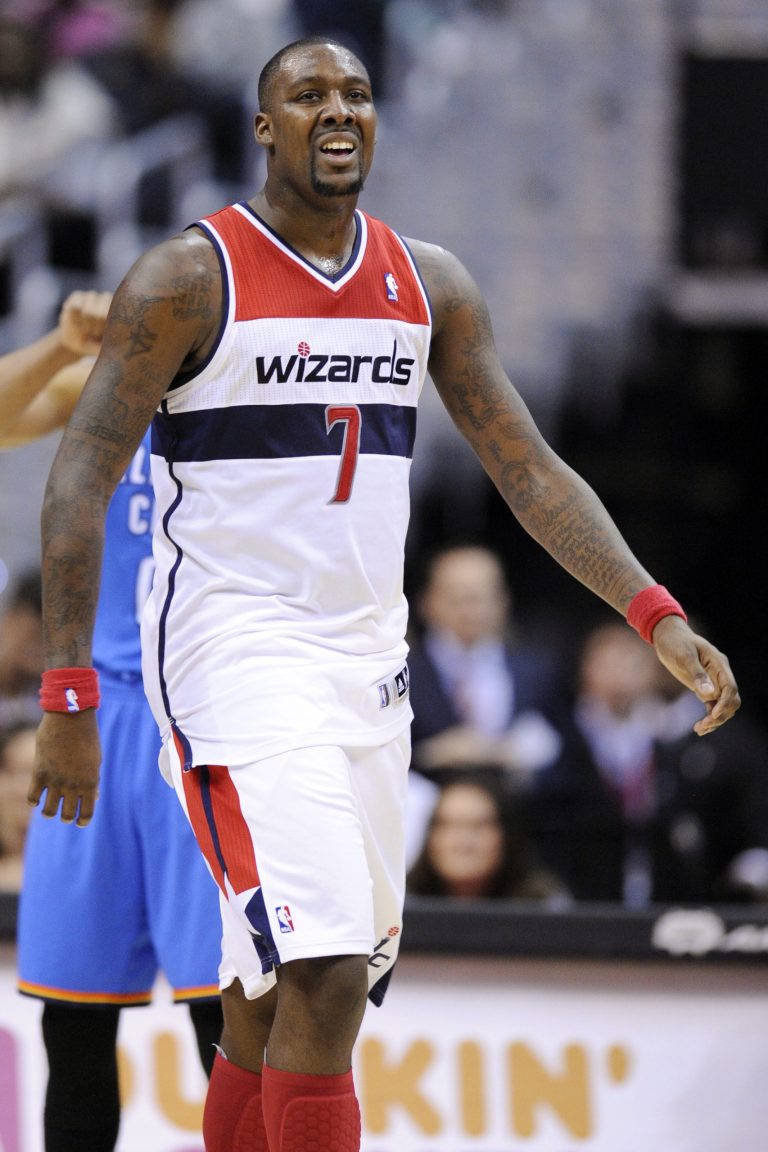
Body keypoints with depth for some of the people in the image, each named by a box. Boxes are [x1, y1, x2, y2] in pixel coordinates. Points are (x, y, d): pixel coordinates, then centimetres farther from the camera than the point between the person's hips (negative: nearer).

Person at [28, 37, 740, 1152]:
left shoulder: (429, 283, 9)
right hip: (235, 651, -6)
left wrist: (658, 618, -3)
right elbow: (81, 478, -9)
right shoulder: (190, 276, -7)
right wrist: (69, 698, -16)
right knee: (324, 976, -19)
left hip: (367, 662, 6)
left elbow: (531, 472, 10)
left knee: (275, 998, 11)